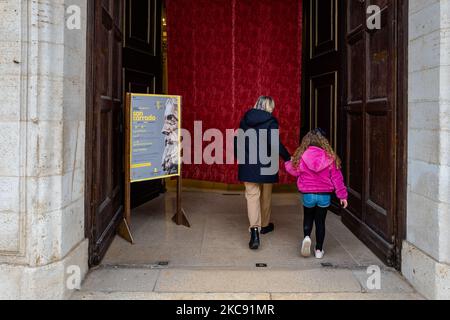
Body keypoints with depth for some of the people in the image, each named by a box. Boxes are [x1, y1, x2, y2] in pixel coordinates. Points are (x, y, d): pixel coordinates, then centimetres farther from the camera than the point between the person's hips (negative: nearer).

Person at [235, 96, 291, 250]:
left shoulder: (245, 120, 5)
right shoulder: (271, 121, -9)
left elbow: (237, 141, 10)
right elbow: (275, 144, -18)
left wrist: (239, 157, 23)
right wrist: (288, 158, -9)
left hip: (248, 166, 2)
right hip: (266, 166, -2)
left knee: (252, 195, 0)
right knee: (266, 196, 16)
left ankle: (254, 229, -18)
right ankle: (264, 225, 33)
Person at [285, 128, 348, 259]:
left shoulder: (301, 157, -9)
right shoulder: (330, 157, -6)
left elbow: (294, 170, 6)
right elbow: (337, 177, -2)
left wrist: (288, 163, 28)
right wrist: (342, 195, 5)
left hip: (308, 194, 0)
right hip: (324, 195, 0)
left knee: (308, 217, 22)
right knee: (320, 221, 14)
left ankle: (307, 237, -5)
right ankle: (319, 250, 17)